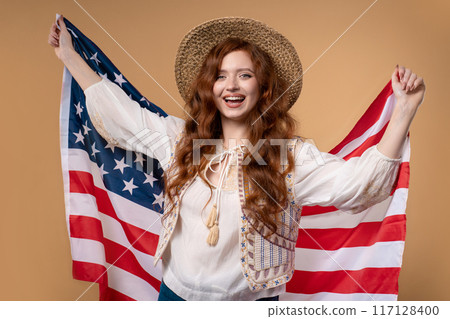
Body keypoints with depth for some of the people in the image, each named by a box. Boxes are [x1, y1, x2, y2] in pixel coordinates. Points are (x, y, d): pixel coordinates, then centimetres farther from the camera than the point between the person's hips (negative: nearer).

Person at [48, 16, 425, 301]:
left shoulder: (291, 155, -12)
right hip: (177, 292, 3)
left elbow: (356, 182, -22)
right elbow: (119, 112, 6)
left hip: (250, 299, -2)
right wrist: (69, 55, 11)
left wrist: (404, 111, -31)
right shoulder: (179, 137, -2)